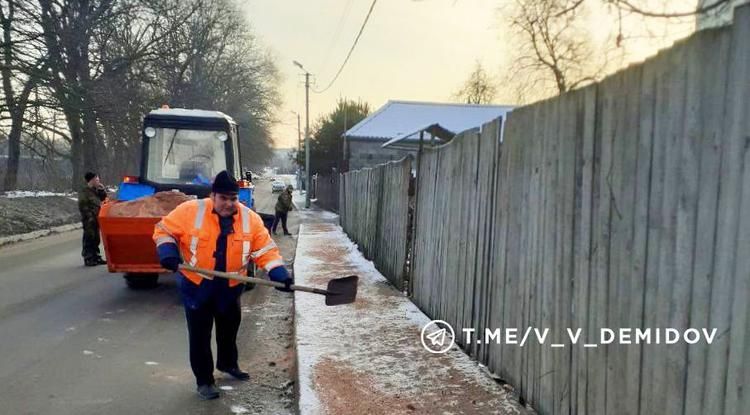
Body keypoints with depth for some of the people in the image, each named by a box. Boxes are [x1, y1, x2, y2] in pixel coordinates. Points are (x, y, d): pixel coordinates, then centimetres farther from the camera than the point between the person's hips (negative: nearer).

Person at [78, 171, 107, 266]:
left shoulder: (96, 190, 13)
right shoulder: (83, 192, -11)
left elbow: (103, 198, 22)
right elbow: (82, 206, -15)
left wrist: (102, 190, 6)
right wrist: (90, 216, -18)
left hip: (96, 219, 8)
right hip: (89, 220, -8)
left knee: (96, 239, 14)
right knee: (89, 239, -5)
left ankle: (96, 257, 23)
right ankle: (88, 259, -1)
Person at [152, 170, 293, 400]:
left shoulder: (250, 219, -11)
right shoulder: (190, 211, -17)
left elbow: (265, 249, -11)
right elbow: (164, 230, -6)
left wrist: (279, 273, -25)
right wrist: (168, 252, -25)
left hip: (229, 288, 3)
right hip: (196, 286, -3)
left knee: (229, 329, 23)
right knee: (200, 335, 5)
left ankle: (228, 363, 49)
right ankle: (204, 380, 22)